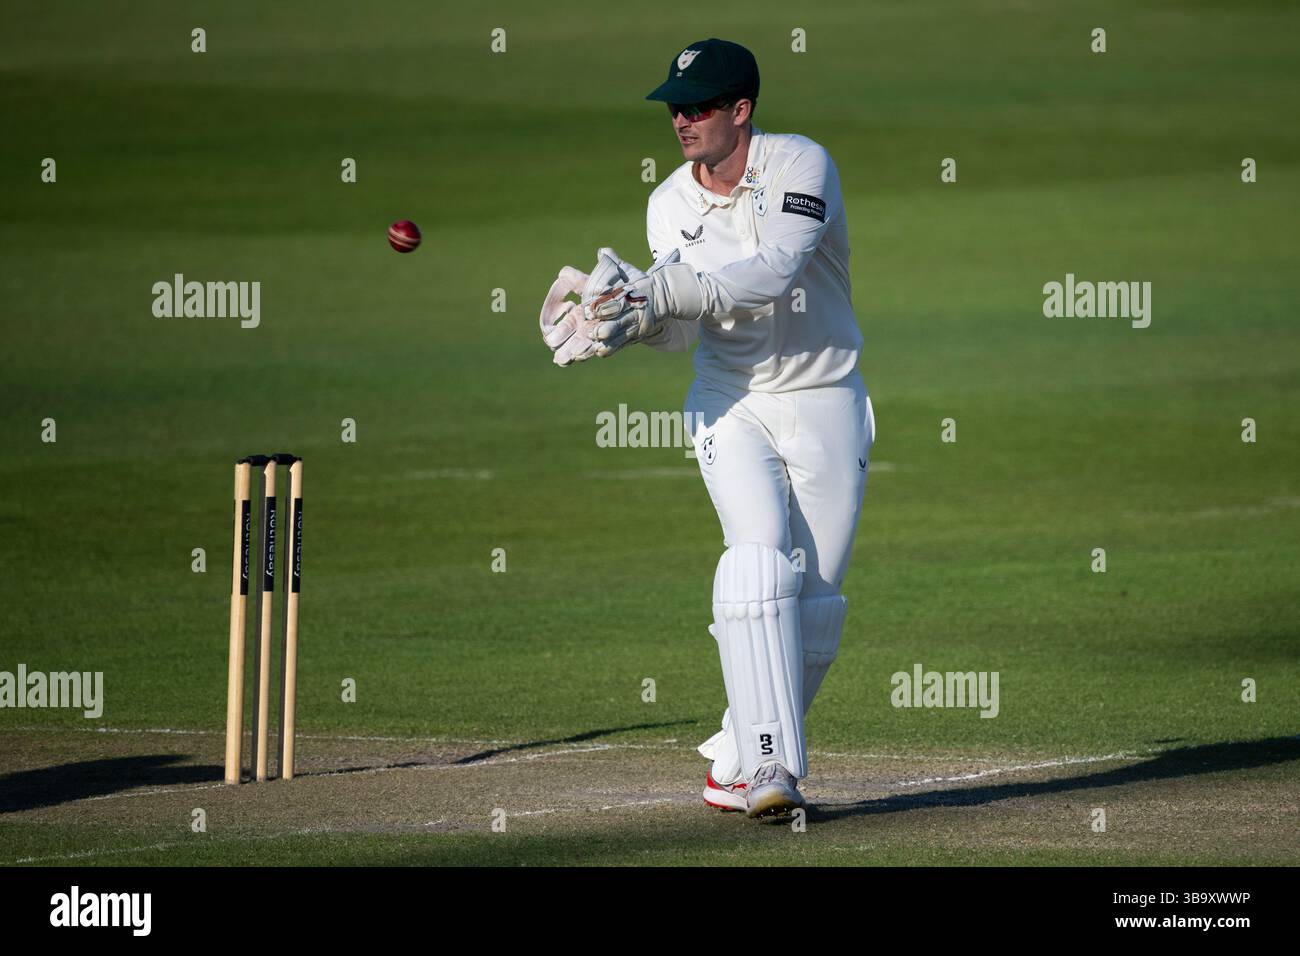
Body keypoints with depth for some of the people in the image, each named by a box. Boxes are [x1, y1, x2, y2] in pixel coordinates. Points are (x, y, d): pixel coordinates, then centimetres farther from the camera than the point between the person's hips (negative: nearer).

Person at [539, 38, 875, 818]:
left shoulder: (800, 166, -13)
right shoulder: (671, 205, 0)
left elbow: (773, 273, -29)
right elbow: (682, 330, -8)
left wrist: (657, 293, -37)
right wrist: (637, 313, -30)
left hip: (826, 402, -1)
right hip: (732, 402, 1)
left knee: (815, 602, 0)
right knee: (760, 553, -21)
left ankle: (742, 757, 18)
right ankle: (768, 766, -27)